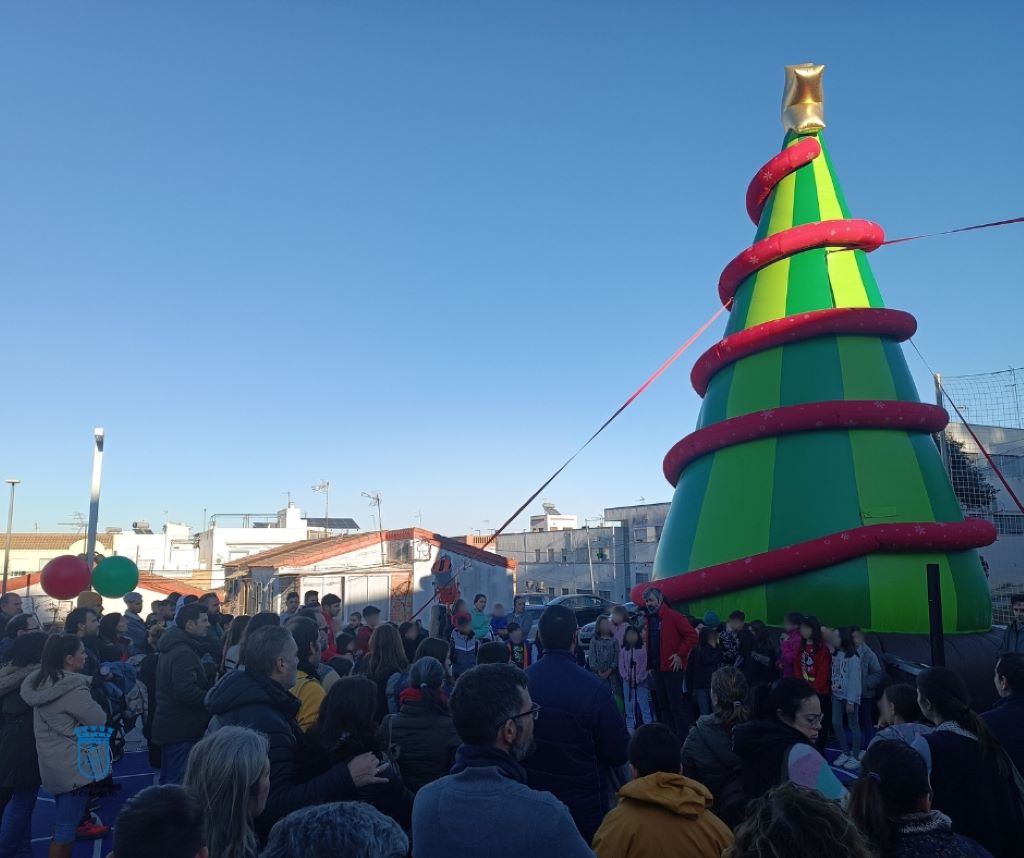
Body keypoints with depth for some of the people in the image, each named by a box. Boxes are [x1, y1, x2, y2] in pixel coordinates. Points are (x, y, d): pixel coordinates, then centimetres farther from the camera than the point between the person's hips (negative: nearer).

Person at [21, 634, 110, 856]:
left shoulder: (40, 682, 3)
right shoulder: (73, 688, -23)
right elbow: (99, 721, -15)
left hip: (52, 763, 9)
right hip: (73, 765, -9)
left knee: (63, 822, 21)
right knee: (67, 826, 2)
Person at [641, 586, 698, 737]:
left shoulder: (673, 616, -11)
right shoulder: (649, 620, 11)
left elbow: (692, 635, -14)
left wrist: (680, 655, -16)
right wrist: (650, 665, 12)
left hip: (672, 667, -7)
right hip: (656, 668, 7)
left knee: (676, 704, -4)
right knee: (663, 705, 14)